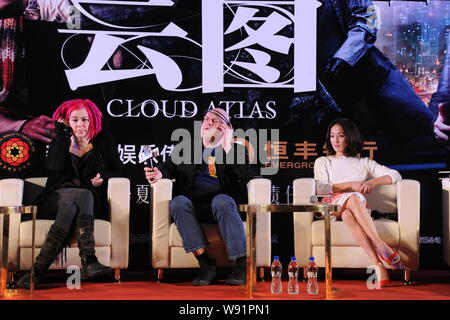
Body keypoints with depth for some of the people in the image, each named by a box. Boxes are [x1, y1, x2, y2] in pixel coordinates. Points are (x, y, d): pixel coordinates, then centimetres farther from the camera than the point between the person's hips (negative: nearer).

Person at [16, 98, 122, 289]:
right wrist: (62, 134, -2)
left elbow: (116, 170, 16)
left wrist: (103, 177, -6)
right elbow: (53, 167, -6)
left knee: (70, 206, -36)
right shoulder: (60, 142, 15)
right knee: (83, 195, -35)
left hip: (91, 201, 0)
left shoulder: (103, 141, 15)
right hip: (57, 196, 0)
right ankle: (88, 261, -48)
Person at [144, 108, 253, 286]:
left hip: (223, 201, -2)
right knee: (178, 202, -31)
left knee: (221, 201, -36)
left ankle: (242, 264, -32)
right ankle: (205, 264, -31)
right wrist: (159, 174, -8)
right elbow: (170, 166, 15)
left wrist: (227, 148, -2)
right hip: (193, 206, 2)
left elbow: (247, 176, 1)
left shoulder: (235, 149, 18)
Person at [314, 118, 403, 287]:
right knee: (352, 198, -39)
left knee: (347, 214, -40)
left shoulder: (364, 163, 27)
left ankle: (379, 264, -57)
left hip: (359, 206, 1)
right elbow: (320, 189, 4)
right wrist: (351, 185, -5)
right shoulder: (323, 162, 25)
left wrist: (373, 181, -5)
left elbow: (395, 175, 14)